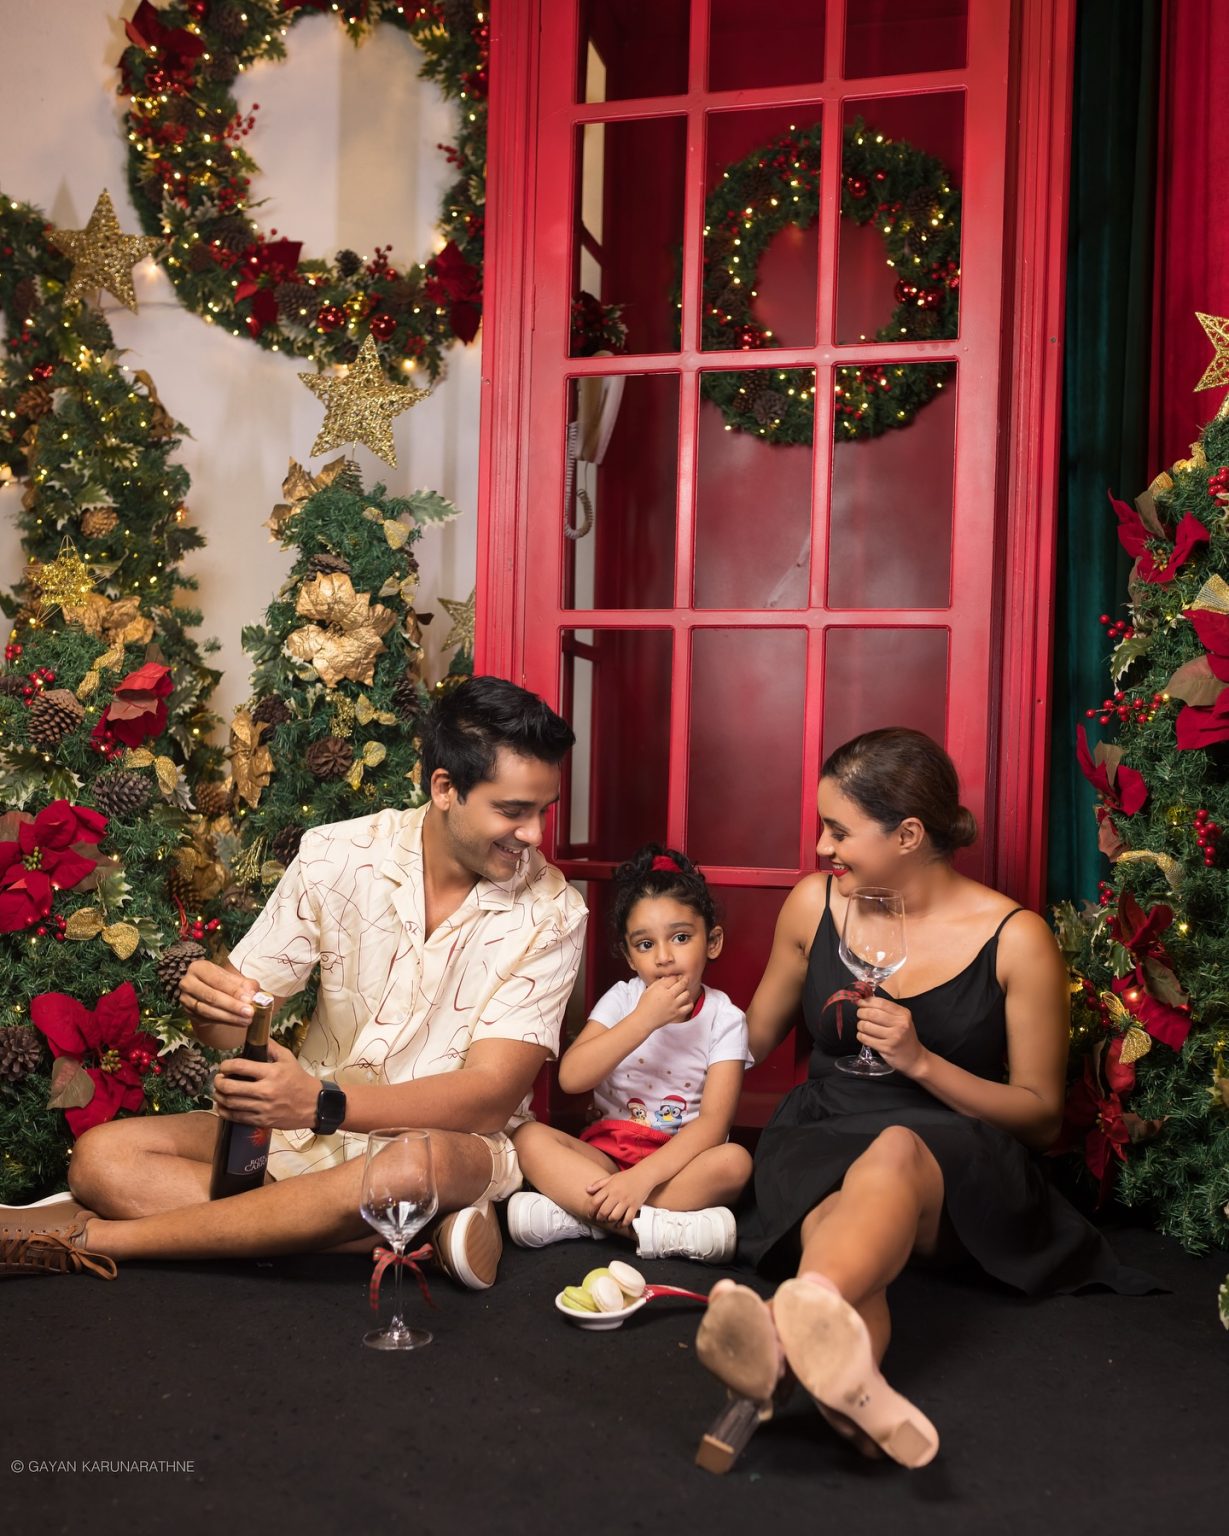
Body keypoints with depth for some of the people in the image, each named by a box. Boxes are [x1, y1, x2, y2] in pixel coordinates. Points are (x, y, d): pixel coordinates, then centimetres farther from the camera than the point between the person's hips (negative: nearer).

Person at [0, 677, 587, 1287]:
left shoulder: (549, 913, -12)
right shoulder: (337, 857, -6)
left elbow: (487, 1099, -19)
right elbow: (237, 1011, -2)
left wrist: (324, 1102, -33)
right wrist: (210, 1003, -28)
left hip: (450, 1139, -3)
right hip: (307, 1123, 3)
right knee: (100, 1156, -16)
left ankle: (89, 1237, -19)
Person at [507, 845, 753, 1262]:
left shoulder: (725, 1019, -3)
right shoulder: (622, 999, 2)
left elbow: (713, 1122, -15)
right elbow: (571, 1078, -13)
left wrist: (642, 1177, -28)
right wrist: (644, 1020, -21)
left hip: (678, 1161, -2)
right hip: (605, 1152, 2)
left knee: (734, 1161, -32)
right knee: (528, 1137, -24)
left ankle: (575, 1215, -30)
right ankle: (663, 1228, -34)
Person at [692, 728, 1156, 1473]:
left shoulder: (1015, 939, -4)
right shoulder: (814, 903, 5)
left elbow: (1042, 1116, 0)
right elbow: (756, 1039, 22)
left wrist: (920, 1059, -13)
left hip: (957, 1166, -2)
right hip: (822, 1138, 3)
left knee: (895, 1152, -41)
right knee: (836, 1217, -37)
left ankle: (787, 1325, -70)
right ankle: (856, 1386, -67)